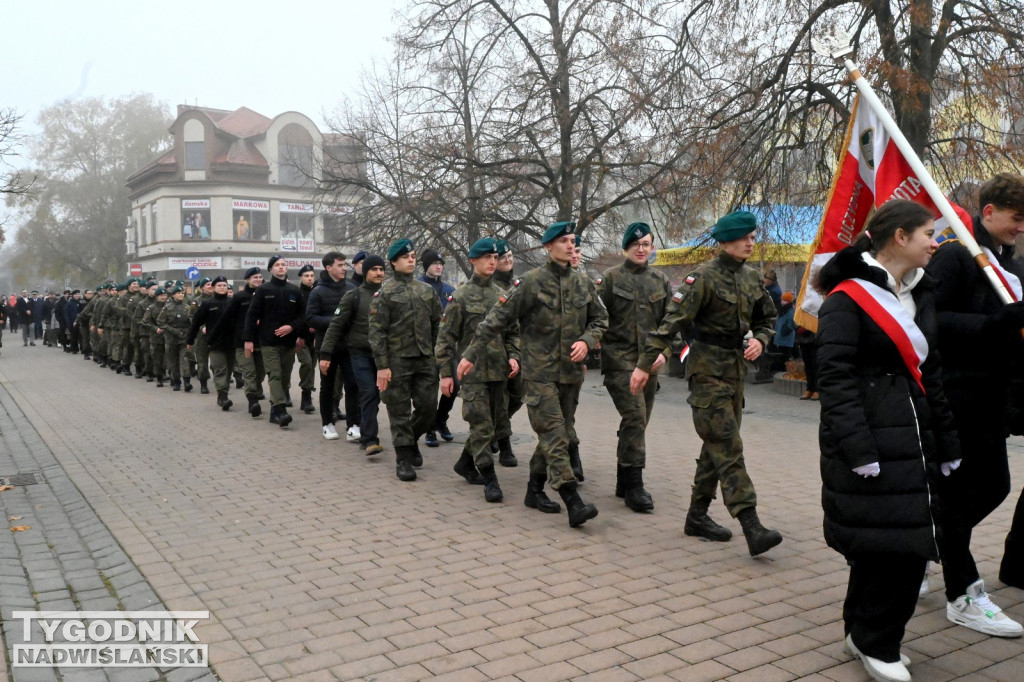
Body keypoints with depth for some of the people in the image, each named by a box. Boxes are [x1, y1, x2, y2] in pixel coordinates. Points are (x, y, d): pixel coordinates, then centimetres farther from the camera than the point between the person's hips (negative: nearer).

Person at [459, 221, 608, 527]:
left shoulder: (582, 283, 9)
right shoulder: (531, 282, -7)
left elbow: (600, 318, 18)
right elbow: (498, 318, -7)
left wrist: (586, 341, -3)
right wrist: (471, 354, -8)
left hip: (569, 371, 6)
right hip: (539, 372, -6)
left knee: (553, 433, 11)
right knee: (554, 434, -11)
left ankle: (535, 490, 26)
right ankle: (573, 502, -14)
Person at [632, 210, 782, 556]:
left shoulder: (751, 278, 11)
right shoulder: (704, 277, -11)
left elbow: (767, 318, 23)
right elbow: (673, 321, -15)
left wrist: (759, 340, -1)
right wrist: (645, 364, -19)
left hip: (736, 370, 8)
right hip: (708, 370, -8)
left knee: (717, 446, 12)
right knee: (728, 448, -11)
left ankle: (697, 516, 23)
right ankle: (751, 527, -14)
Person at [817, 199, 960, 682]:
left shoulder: (919, 296, 15)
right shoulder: (849, 298, -11)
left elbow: (930, 375, 19)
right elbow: (835, 378, -16)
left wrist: (947, 446, 17)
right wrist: (859, 452, -21)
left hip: (913, 439, 8)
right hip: (870, 441, -8)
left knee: (908, 544, 11)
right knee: (891, 543, -4)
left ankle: (866, 634, 28)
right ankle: (875, 643, 16)